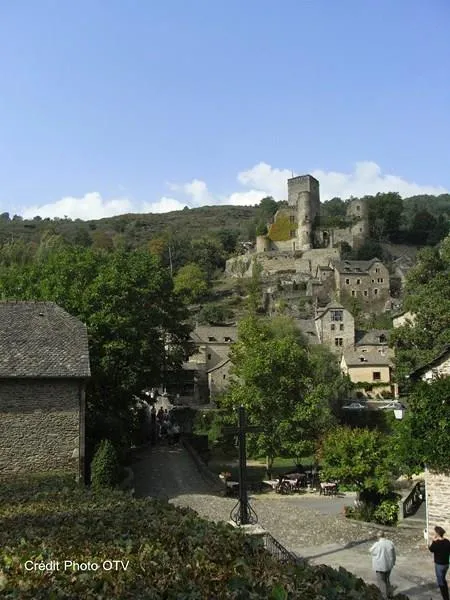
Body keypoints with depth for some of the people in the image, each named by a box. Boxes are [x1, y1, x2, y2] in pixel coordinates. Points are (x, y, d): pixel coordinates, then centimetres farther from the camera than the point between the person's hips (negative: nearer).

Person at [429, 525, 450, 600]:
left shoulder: (436, 543, -23)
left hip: (439, 564, -7)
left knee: (441, 583, 6)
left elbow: (431, 549, -6)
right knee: (443, 580, 26)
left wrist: (433, 540, -4)